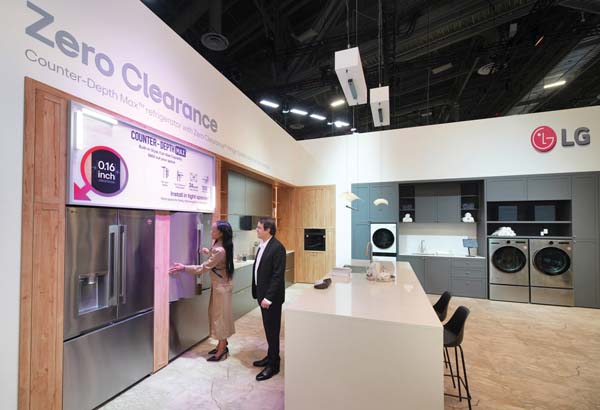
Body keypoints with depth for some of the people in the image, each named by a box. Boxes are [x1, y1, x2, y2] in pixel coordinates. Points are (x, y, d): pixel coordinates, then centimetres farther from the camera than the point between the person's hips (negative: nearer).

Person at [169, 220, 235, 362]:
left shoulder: (220, 250, -29)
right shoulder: (218, 244, 1)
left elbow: (204, 268, -24)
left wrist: (184, 268, -19)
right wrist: (208, 252, 11)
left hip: (222, 286, -10)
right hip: (218, 284, 10)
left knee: (220, 316, 4)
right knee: (216, 314, 18)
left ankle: (222, 350, 20)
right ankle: (222, 345, 32)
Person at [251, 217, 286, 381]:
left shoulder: (277, 247, -20)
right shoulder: (262, 246, 8)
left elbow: (278, 275, -22)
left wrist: (269, 297, -22)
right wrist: (258, 293, 10)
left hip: (272, 297, -8)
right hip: (263, 295, 8)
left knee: (272, 330, 7)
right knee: (268, 329, 20)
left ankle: (273, 364, 23)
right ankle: (271, 356, 37)